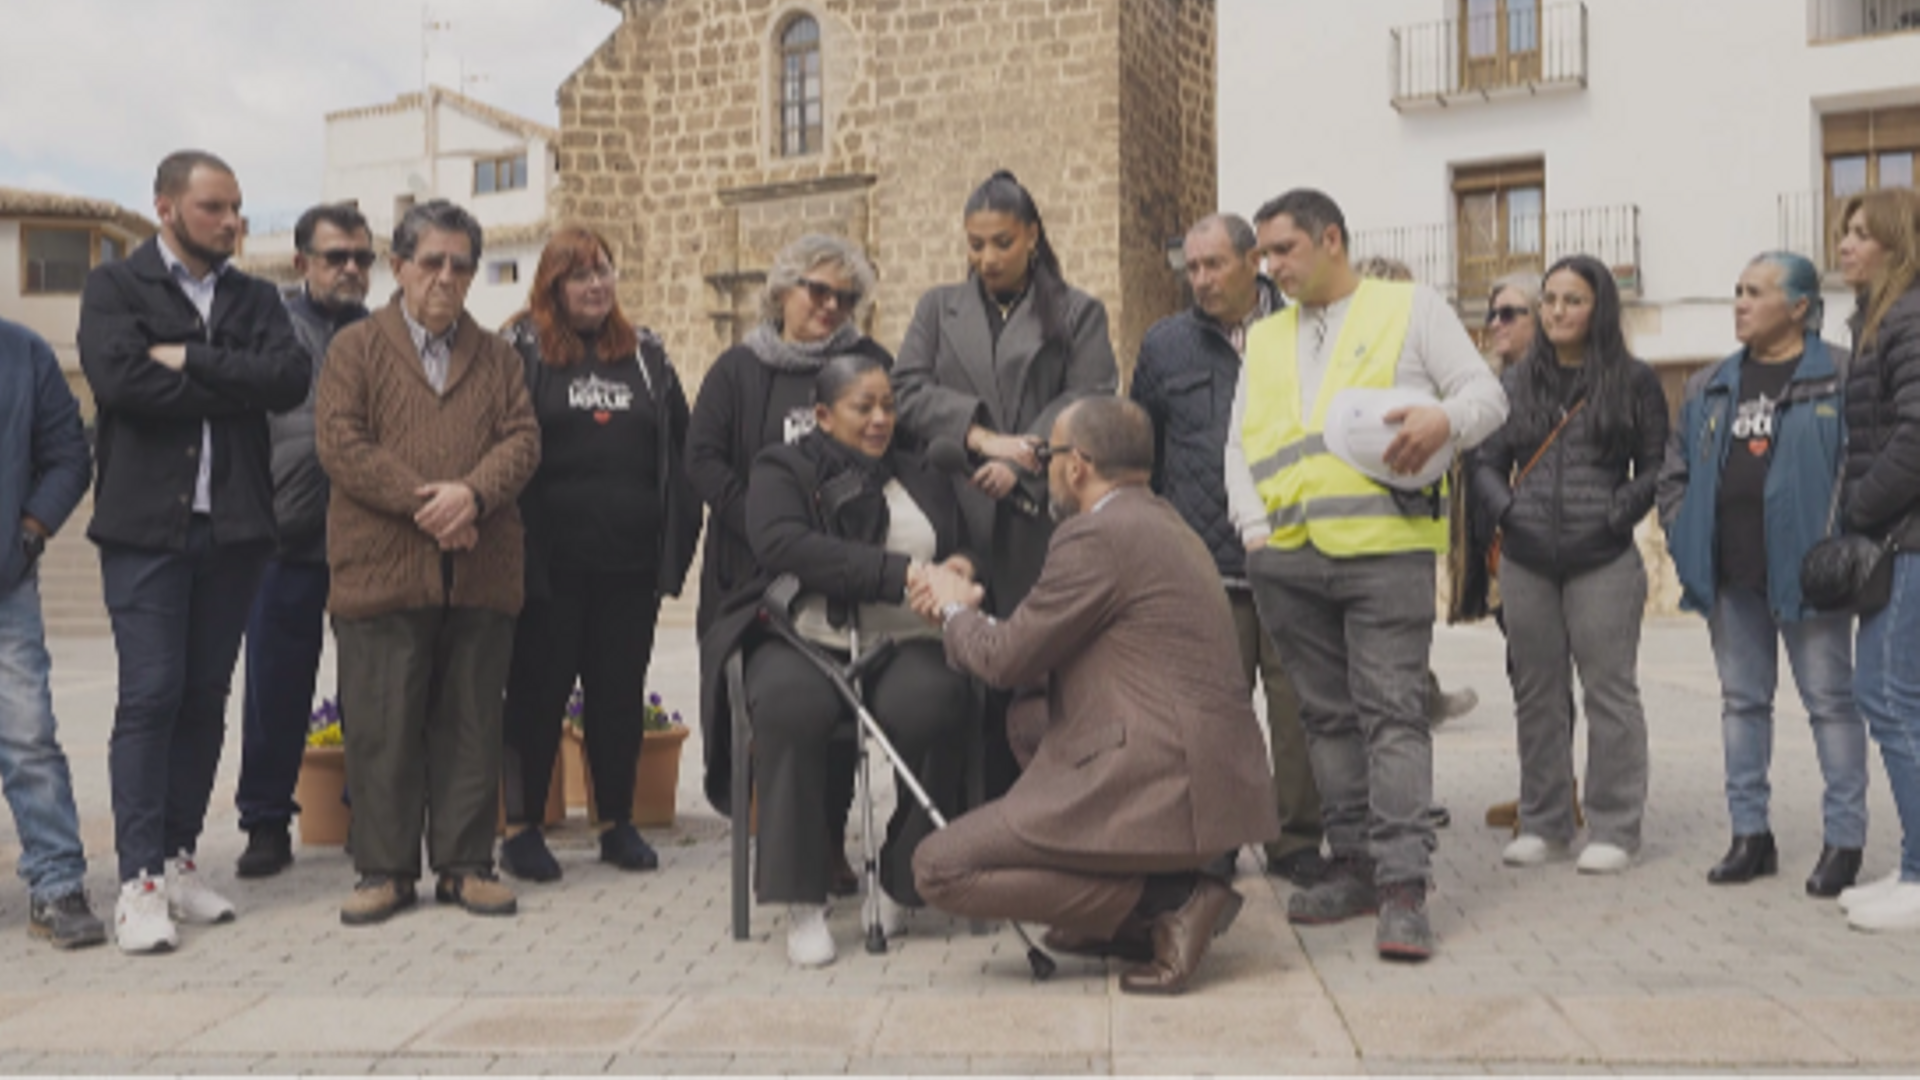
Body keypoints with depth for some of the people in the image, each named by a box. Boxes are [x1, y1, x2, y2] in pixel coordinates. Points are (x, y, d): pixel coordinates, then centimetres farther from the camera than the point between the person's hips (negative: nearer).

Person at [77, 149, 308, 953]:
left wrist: (191, 361, -11)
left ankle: (178, 858, 18)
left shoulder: (255, 299, 14)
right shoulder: (115, 287, 4)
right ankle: (139, 879, -1)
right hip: (146, 524, -4)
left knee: (206, 697, 8)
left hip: (233, 525, 4)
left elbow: (290, 379, -4)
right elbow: (120, 379, -15)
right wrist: (233, 386, -8)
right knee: (150, 696, -6)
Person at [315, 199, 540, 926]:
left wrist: (472, 493, -16)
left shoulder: (498, 358, 16)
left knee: (471, 725, 7)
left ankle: (465, 863, 17)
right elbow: (341, 444, -4)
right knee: (382, 727, 2)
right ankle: (384, 868, 13)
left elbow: (521, 440, 4)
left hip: (481, 572, 3)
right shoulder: (356, 349, 7)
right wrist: (422, 503, -14)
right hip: (381, 569, -2)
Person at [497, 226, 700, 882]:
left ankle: (618, 823, 23)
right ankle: (521, 828, 16)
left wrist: (677, 539, 5)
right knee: (538, 691, 6)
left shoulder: (645, 354, 12)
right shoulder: (521, 350, 1)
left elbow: (679, 451, 13)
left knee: (621, 692, 10)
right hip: (550, 562, -3)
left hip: (630, 560, 3)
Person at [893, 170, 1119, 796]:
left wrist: (1019, 463, -13)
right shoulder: (938, 309, 20)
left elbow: (1089, 403, 0)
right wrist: (981, 436, -9)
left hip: (1039, 520, -1)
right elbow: (908, 392, 5)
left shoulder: (1077, 314, 14)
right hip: (955, 518, 2)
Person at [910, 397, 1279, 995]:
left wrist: (955, 609, 13)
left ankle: (1166, 905, -7)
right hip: (1213, 781, 10)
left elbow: (1007, 660, -6)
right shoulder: (1165, 525, 17)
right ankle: (1129, 911, 16)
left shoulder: (1094, 536, -13)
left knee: (939, 868, -5)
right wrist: (972, 609, 24)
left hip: (1163, 795, -10)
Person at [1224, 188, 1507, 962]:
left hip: (1386, 550, -5)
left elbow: (1486, 395, 4)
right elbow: (1239, 445, 20)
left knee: (1392, 713, -9)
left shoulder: (1410, 308, 10)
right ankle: (1354, 865, 17)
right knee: (1328, 716, 9)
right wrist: (1254, 526, 4)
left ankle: (1403, 886, -9)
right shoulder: (1264, 340, 22)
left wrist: (1445, 420, -18)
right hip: (1286, 561, 5)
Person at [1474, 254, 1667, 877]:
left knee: (1609, 692, 0)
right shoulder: (1516, 382, 13)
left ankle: (1614, 828, 10)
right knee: (1536, 695, 9)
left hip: (1604, 562, -3)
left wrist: (1618, 514, -9)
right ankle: (1544, 823, 20)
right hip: (1526, 563, 4)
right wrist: (1506, 510, -2)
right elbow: (1487, 464, 14)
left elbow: (1656, 467, 4)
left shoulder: (1633, 382, 4)